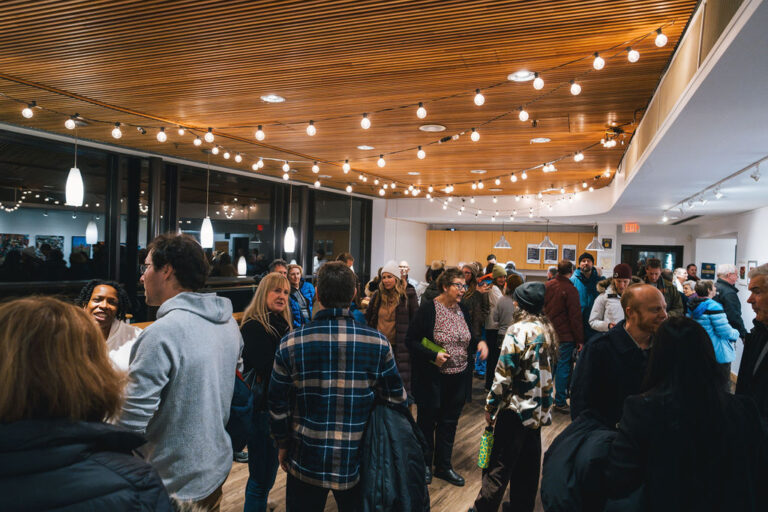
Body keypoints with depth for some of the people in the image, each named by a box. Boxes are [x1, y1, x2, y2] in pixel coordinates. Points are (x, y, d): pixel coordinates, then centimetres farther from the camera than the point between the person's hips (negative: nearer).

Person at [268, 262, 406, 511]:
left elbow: (278, 405, -3)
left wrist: (282, 444, 12)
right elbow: (395, 399, -3)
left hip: (307, 462, 0)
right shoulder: (378, 343, -12)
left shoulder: (291, 343, -12)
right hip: (358, 463, 0)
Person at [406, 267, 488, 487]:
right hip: (432, 378, -6)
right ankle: (424, 464, 28)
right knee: (427, 419, 10)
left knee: (449, 422, 15)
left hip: (458, 377, 6)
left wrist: (479, 343, -3)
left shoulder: (463, 309, 6)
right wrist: (433, 355, -23)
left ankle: (443, 465, 30)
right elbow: (411, 340, -14)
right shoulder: (428, 308, -13)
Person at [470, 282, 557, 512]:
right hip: (540, 409, 8)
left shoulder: (519, 330, -18)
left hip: (515, 408, -8)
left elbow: (504, 375, -19)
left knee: (499, 466, 2)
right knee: (528, 463, 18)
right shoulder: (548, 329, 6)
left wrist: (490, 406, -9)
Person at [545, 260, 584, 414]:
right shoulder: (570, 290, -14)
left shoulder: (547, 286, 4)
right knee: (563, 366, 1)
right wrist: (580, 340, -6)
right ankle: (560, 402, 5)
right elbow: (575, 317, -12)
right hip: (565, 336, -6)